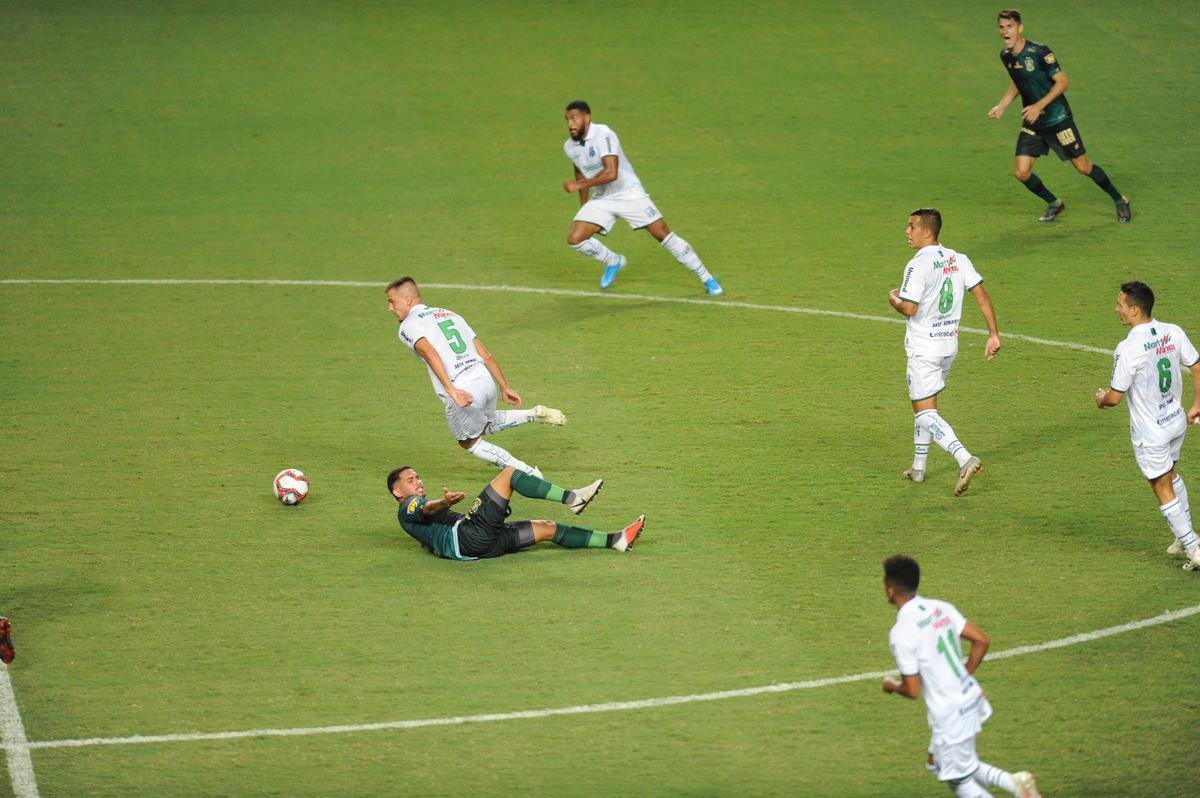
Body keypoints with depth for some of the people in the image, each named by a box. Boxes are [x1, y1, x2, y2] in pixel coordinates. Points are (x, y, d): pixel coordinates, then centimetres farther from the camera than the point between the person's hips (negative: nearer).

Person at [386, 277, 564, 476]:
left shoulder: (408, 326, 1)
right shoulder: (450, 314, 23)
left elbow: (430, 353, -19)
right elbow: (486, 356, 19)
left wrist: (451, 391, -28)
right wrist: (505, 387, 23)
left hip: (462, 392, -7)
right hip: (487, 381, 7)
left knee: (469, 442, 19)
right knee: (486, 426, 34)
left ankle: (528, 473, 10)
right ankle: (534, 414, 12)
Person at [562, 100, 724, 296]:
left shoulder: (603, 135, -24)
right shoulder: (569, 147, -1)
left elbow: (611, 173, -33)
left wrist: (580, 185, -29)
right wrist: (583, 205, 19)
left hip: (629, 194, -6)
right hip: (601, 199, 6)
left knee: (663, 234, -8)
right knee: (574, 239, -10)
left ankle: (707, 279, 2)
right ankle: (613, 262, 18)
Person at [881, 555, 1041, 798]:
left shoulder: (901, 633, -20)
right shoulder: (941, 608, 1)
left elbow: (913, 691, -17)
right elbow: (981, 640, 6)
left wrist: (892, 686, 5)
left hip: (948, 714, -8)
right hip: (971, 698, 8)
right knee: (939, 763, 24)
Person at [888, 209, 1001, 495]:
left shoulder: (918, 265, -18)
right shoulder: (958, 260, 4)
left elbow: (908, 308, -24)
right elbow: (982, 296, 3)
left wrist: (893, 298, -2)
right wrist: (994, 335, 5)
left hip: (924, 349, -8)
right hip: (950, 345, 8)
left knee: (926, 414, -8)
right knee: (923, 407, 22)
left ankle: (965, 459, -26)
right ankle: (918, 468, 29)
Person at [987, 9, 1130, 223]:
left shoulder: (1039, 51, -20)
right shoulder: (1006, 56, 1)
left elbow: (1062, 82, -18)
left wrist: (1039, 106, -25)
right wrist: (1002, 105, 9)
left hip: (1058, 118, -6)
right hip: (1032, 123, 6)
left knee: (1082, 166, 0)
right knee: (1021, 172, -4)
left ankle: (1120, 201, 21)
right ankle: (1054, 205, 20)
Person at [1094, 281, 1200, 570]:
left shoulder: (1129, 349, -26)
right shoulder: (1173, 333, -7)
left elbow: (1115, 397, -20)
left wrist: (1101, 399, 3)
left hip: (1150, 432, -7)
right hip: (1177, 420, 7)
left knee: (1164, 490, 7)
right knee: (1170, 474, 29)